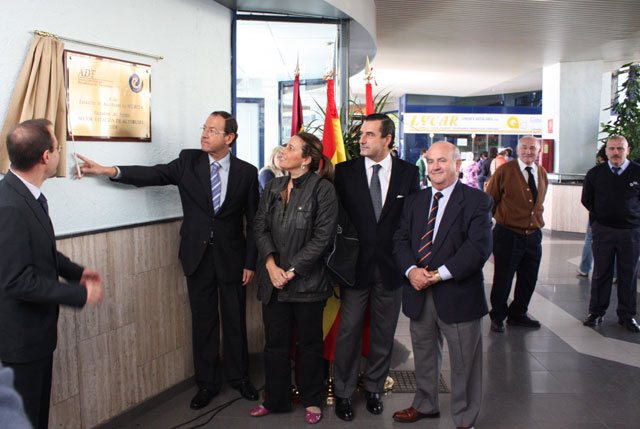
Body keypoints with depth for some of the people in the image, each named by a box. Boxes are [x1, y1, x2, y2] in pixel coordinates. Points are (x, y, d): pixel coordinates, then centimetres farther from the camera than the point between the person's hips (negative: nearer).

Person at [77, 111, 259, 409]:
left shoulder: (246, 172, -4)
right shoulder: (188, 161, 0)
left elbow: (253, 222, -1)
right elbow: (153, 174, -10)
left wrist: (250, 263, -3)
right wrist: (107, 171, -22)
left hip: (231, 256, -1)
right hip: (197, 256, 1)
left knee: (235, 321, 10)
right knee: (203, 321, 11)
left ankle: (239, 378, 31)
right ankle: (206, 384, 27)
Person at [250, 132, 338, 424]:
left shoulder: (323, 190, -9)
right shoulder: (273, 187, 9)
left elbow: (322, 237, -12)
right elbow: (261, 227, 6)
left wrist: (291, 271, -13)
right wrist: (271, 264, -8)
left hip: (307, 281, -4)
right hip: (273, 280, 5)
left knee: (309, 344, 10)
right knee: (275, 343, 13)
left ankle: (311, 401, 29)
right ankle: (275, 400, 30)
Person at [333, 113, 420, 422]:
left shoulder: (408, 173, 1)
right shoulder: (345, 171, -1)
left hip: (391, 266, 1)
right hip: (355, 264, -1)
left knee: (384, 333, 14)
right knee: (349, 332, 5)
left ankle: (374, 389, 32)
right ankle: (343, 393, 22)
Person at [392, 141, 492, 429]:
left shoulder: (478, 201, -6)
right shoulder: (414, 201, 11)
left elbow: (479, 247, -15)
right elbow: (400, 240, 6)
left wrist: (440, 274, -21)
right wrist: (411, 270, -13)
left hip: (458, 296, -4)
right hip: (419, 293, 5)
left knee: (464, 362, 8)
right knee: (424, 356, 20)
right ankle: (425, 405, 42)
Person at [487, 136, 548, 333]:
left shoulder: (542, 174, 10)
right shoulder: (504, 171, -7)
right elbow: (490, 201, -2)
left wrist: (537, 223, 19)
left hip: (533, 236, 5)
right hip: (508, 235, -5)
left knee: (528, 279, 13)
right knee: (502, 280, 3)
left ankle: (517, 314, 32)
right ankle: (497, 317, 22)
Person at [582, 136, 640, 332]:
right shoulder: (595, 173, 1)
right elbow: (586, 200, 13)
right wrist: (601, 216, 10)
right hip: (603, 230, 1)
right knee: (601, 273, 8)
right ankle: (596, 312, 18)